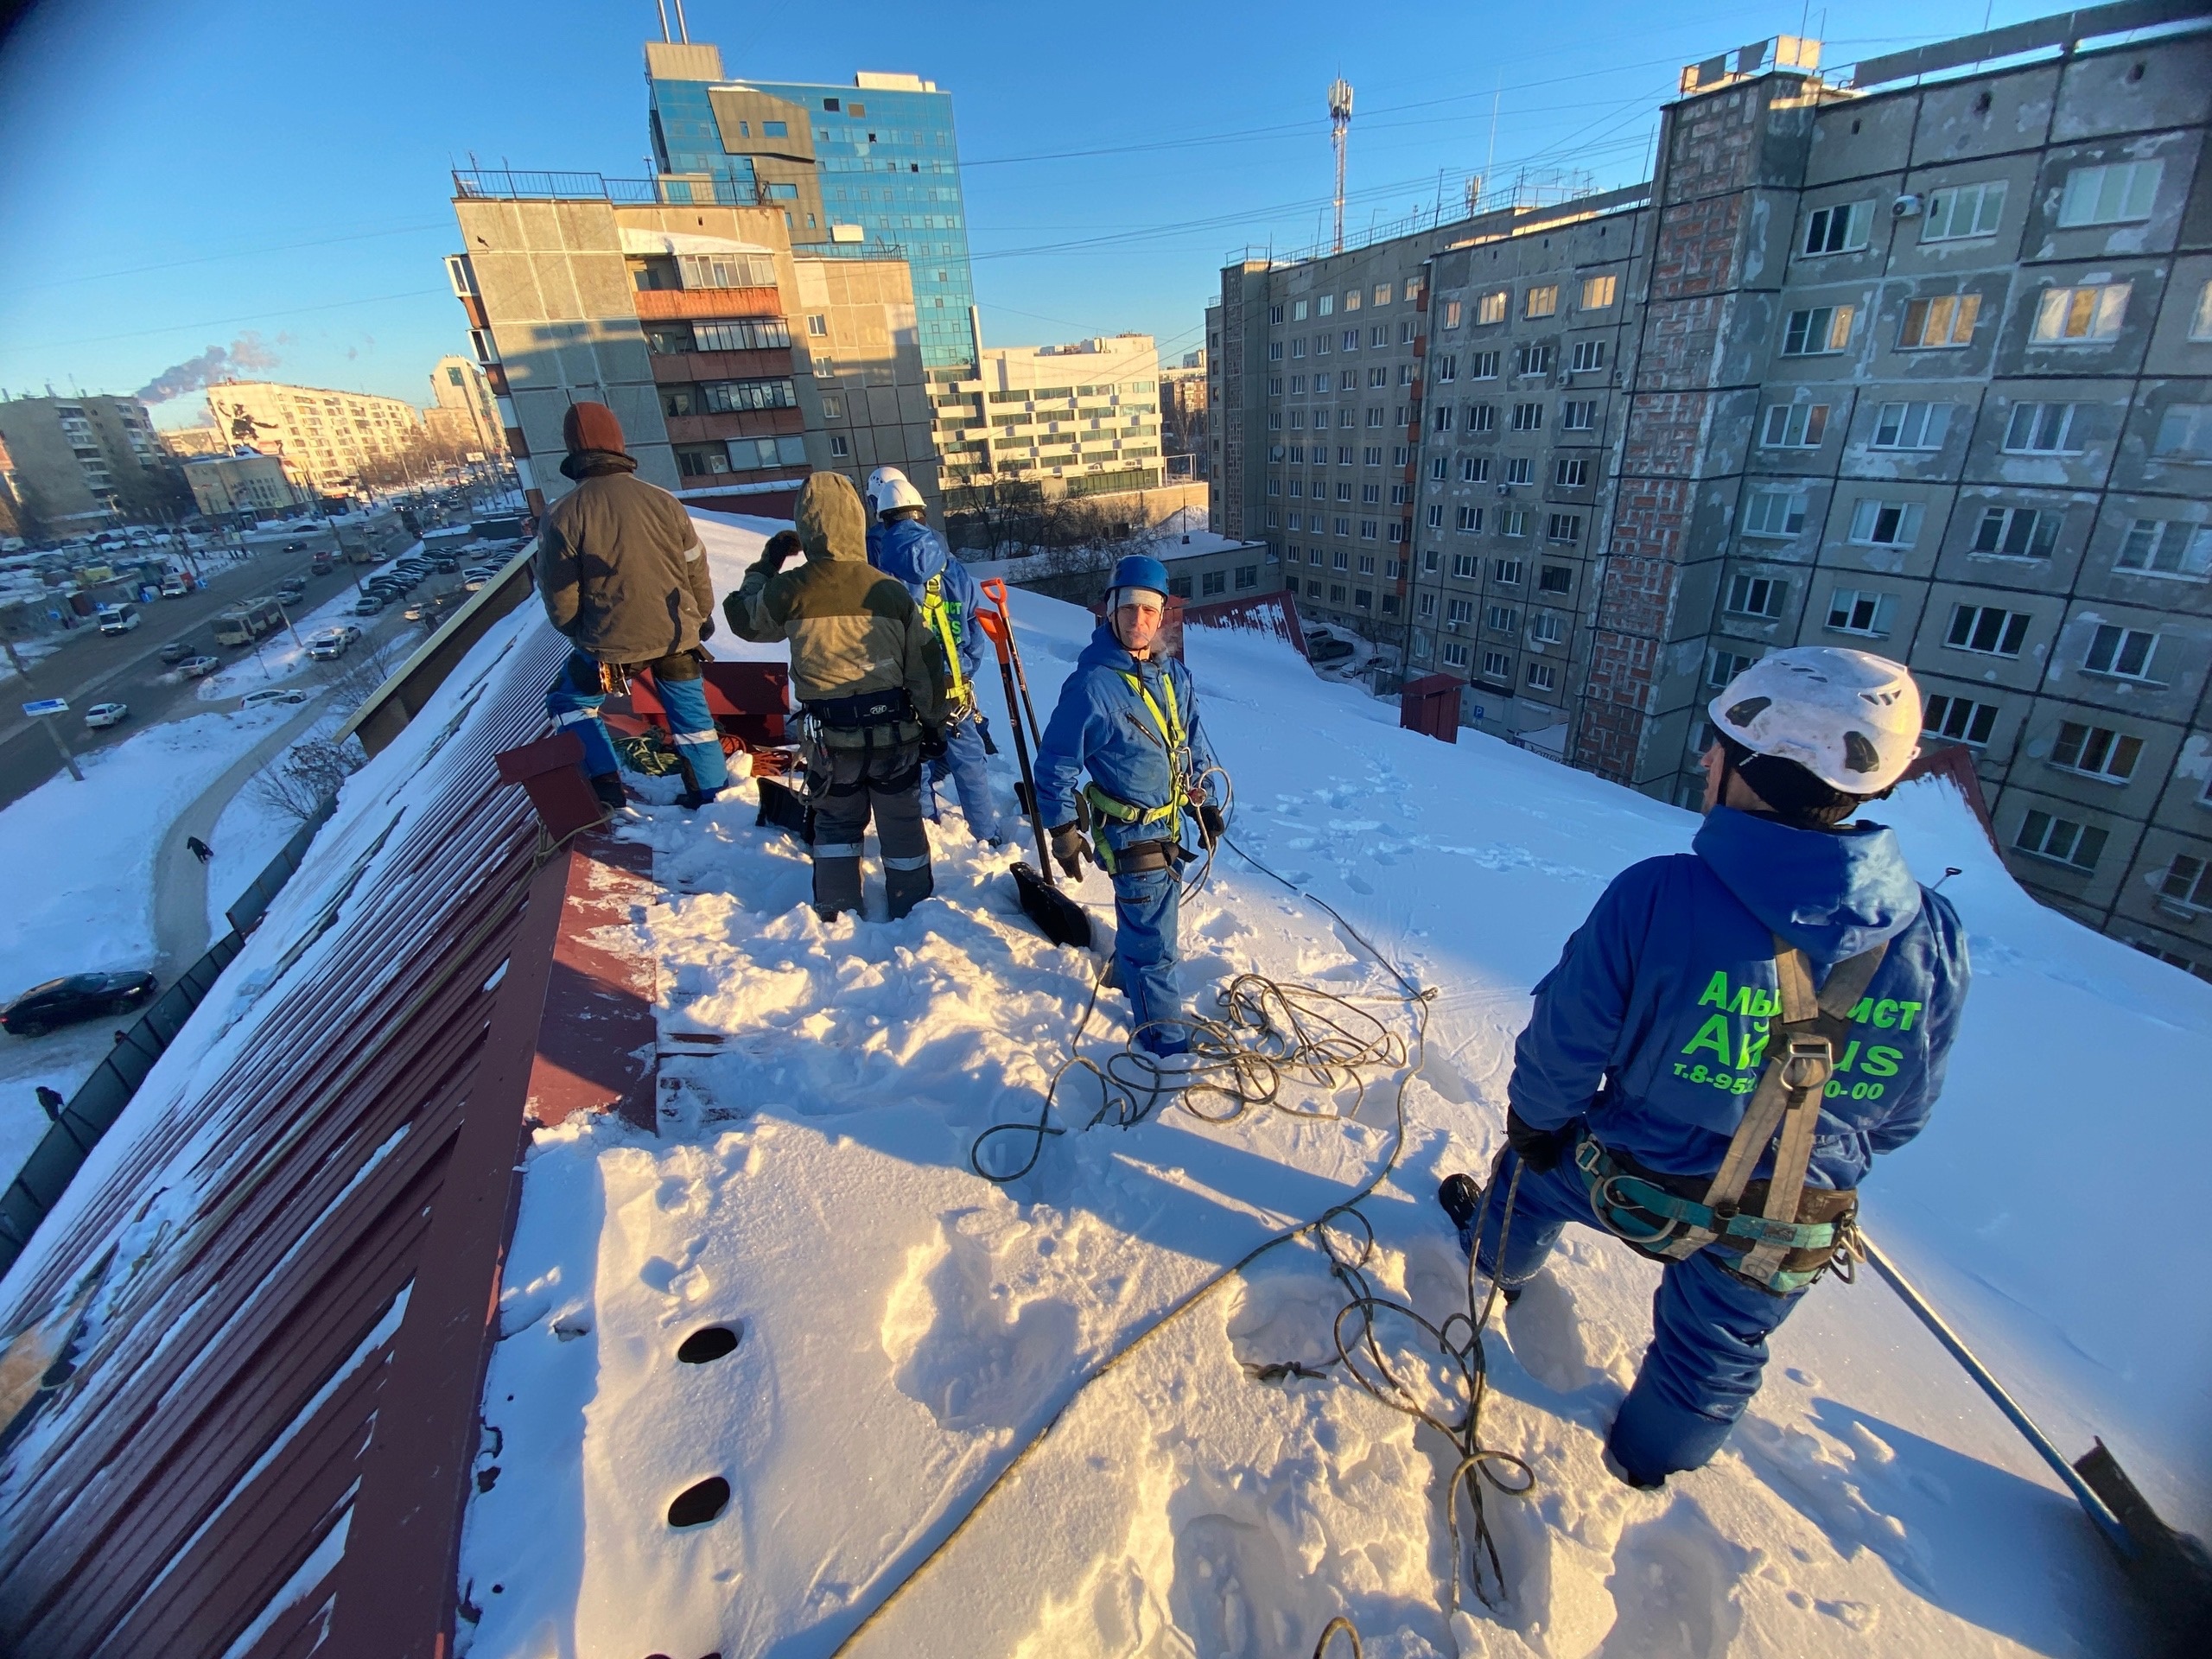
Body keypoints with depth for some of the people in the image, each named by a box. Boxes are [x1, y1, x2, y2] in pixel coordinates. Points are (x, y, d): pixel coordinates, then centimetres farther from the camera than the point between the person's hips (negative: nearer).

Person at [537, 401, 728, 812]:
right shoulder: (663, 500, -3)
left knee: (568, 701, 22)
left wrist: (581, 635, 16)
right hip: (679, 636, 3)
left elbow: (559, 596, -4)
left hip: (612, 643, -2)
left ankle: (605, 788, 15)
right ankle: (712, 799, 27)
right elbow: (697, 569, 5)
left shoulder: (562, 515, -10)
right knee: (692, 717, 18)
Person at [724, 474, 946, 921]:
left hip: (828, 736, 1)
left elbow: (744, 618, 11)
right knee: (901, 823, 15)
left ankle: (836, 912, 30)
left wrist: (765, 565, 22)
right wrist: (933, 723, 10)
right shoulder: (891, 591, -10)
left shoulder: (786, 592, -11)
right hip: (893, 731, 0)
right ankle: (913, 910, 28)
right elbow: (923, 667, -3)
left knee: (836, 821, 22)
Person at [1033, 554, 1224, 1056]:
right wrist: (1063, 832, -12)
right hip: (1132, 836, -7)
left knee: (1143, 918, 26)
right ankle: (1165, 1040, 21)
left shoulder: (1174, 675, 0)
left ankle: (1126, 975, 53)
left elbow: (1194, 741, 14)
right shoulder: (1091, 685, -21)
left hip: (1176, 826, 7)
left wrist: (1203, 801, 15)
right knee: (1155, 943, 3)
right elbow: (1055, 764, -14)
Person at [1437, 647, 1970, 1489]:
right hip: (1789, 1234, 3)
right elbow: (1899, 1113, -3)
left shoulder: (1654, 896, -33)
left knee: (1535, 1167, 33)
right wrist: (1827, 1167, 18)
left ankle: (1497, 1253, 63)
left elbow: (1564, 1047, -20)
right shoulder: (1936, 942, -19)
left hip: (1625, 1174, -2)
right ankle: (1650, 1455, 57)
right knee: (1713, 1355, 30)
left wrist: (1532, 1119, 1)